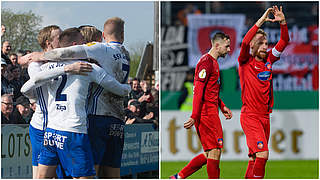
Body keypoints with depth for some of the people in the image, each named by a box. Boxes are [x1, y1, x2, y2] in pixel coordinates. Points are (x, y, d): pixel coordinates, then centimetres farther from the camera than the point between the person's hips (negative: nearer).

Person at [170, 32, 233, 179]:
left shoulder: (213, 62, 20)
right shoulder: (206, 62, -12)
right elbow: (198, 91, -18)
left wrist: (222, 107, 21)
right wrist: (194, 116, -23)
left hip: (211, 113, 10)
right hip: (207, 113, -10)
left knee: (209, 154, 9)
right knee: (215, 151, -8)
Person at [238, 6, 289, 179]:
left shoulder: (268, 60, 11)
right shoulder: (246, 62, -4)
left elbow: (284, 42, 8)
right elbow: (245, 43, -22)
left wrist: (282, 22, -8)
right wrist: (261, 21, -25)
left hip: (264, 116, 6)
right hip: (250, 116, -6)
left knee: (255, 157, 10)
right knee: (262, 154, -19)